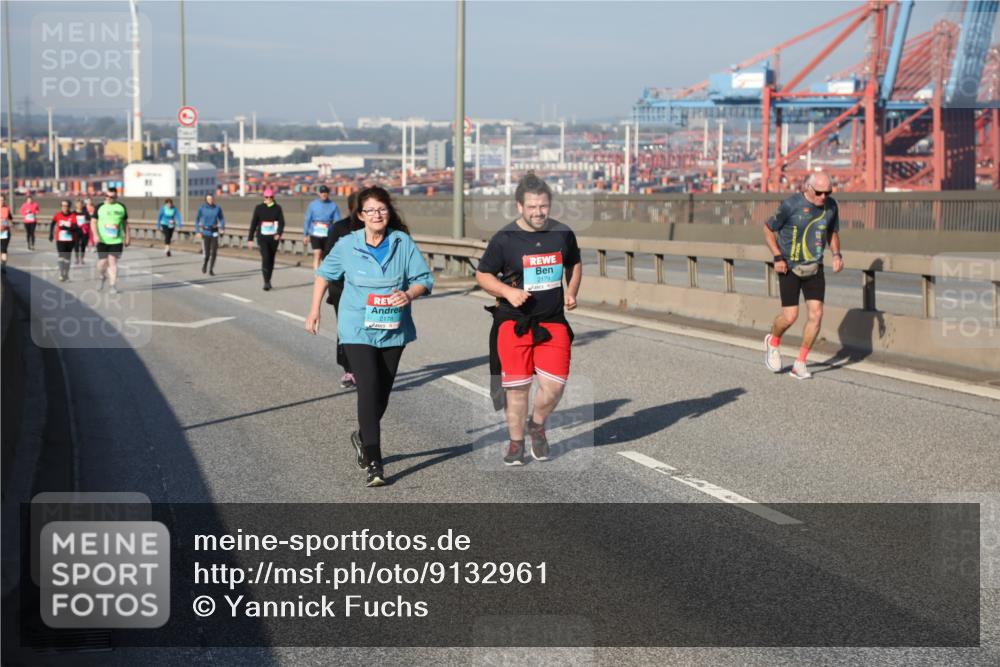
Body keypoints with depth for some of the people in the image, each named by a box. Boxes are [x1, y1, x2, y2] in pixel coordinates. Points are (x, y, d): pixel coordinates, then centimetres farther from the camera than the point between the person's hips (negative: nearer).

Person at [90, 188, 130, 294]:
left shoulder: (121, 207, 7)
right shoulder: (100, 207, 3)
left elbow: (125, 223, 14)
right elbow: (93, 222, 2)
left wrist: (127, 237, 12)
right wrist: (95, 234, -12)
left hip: (116, 241, 0)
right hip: (102, 240, 0)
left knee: (113, 262, -6)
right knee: (102, 262, 1)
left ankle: (114, 286, -2)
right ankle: (102, 277, 32)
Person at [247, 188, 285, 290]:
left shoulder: (277, 208, 5)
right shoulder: (259, 208, 2)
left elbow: (281, 222, -3)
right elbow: (254, 223, 5)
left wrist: (279, 233, -23)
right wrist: (250, 239, 4)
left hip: (273, 238, 2)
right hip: (262, 237, -2)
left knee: (271, 259, 11)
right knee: (265, 258, -17)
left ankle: (268, 280, 28)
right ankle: (266, 282, -17)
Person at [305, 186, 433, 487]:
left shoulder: (403, 243, -4)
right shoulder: (346, 246, -3)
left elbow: (425, 278, -2)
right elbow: (324, 274, 13)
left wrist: (409, 294, -23)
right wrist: (314, 310, 12)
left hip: (393, 329, 3)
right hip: (358, 330, -2)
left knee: (382, 392, 14)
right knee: (369, 389, -16)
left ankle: (363, 437, 43)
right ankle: (373, 463, -15)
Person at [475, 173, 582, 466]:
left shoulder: (563, 234, 3)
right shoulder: (504, 239, -7)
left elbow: (574, 265, 21)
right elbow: (482, 275, 1)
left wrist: (571, 291, 3)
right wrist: (508, 291, -16)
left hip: (553, 323, 2)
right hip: (514, 323, -2)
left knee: (555, 384, -6)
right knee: (517, 386, 1)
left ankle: (537, 425, 24)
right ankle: (516, 442, 21)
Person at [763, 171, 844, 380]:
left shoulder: (831, 206, -2)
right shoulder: (791, 205, -16)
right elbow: (768, 229, -5)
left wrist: (836, 254, -2)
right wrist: (777, 257, -14)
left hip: (814, 268, 4)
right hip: (789, 268, -4)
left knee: (816, 314, -6)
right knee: (790, 317, -7)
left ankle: (800, 364, 5)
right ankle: (773, 341, 27)